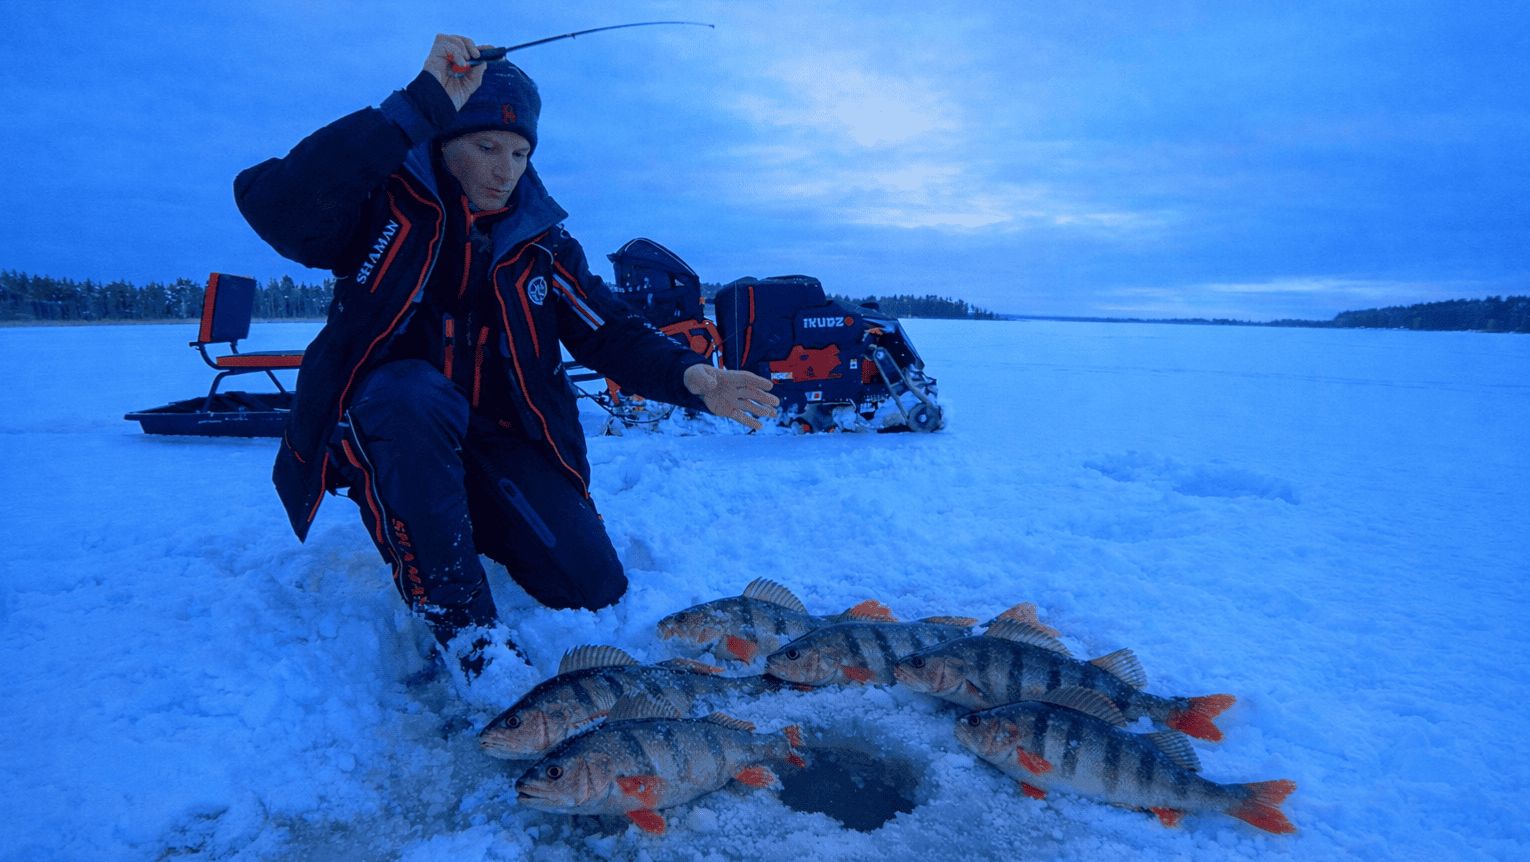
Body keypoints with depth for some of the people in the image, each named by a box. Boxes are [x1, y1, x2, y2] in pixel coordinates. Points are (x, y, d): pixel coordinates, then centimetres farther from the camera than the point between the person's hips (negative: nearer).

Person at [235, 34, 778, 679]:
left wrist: (691, 378, -22)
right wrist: (419, 106, -35)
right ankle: (464, 634, -27)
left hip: (502, 443, 3)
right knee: (412, 392, -39)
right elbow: (273, 205, -30)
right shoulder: (385, 207, -10)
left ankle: (477, 524, 21)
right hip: (385, 429, -3)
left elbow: (611, 334, -1)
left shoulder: (542, 241, 2)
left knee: (596, 592, -11)